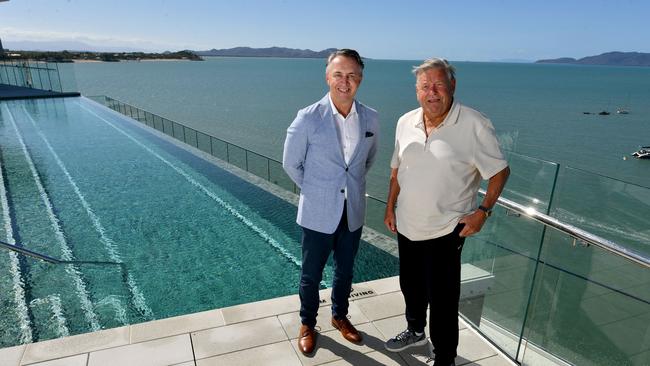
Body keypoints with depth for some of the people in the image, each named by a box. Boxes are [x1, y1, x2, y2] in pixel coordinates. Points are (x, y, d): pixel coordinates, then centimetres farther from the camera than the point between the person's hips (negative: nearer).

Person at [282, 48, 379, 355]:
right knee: (311, 274, 14)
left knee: (345, 270, 21)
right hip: (318, 213, -3)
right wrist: (316, 191, 2)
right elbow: (291, 163, -4)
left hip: (353, 212, 3)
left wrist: (353, 184, 11)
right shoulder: (308, 118, -16)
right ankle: (307, 324, 38)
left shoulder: (370, 119, -5)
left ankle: (340, 316, 46)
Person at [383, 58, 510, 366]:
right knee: (411, 285, 24)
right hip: (407, 225, 6)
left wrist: (483, 210, -14)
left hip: (446, 230, -5)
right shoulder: (405, 123, 0)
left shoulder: (474, 126, -15)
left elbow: (500, 171, -7)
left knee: (442, 299, 3)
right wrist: (390, 207, 10)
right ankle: (416, 331, 50)